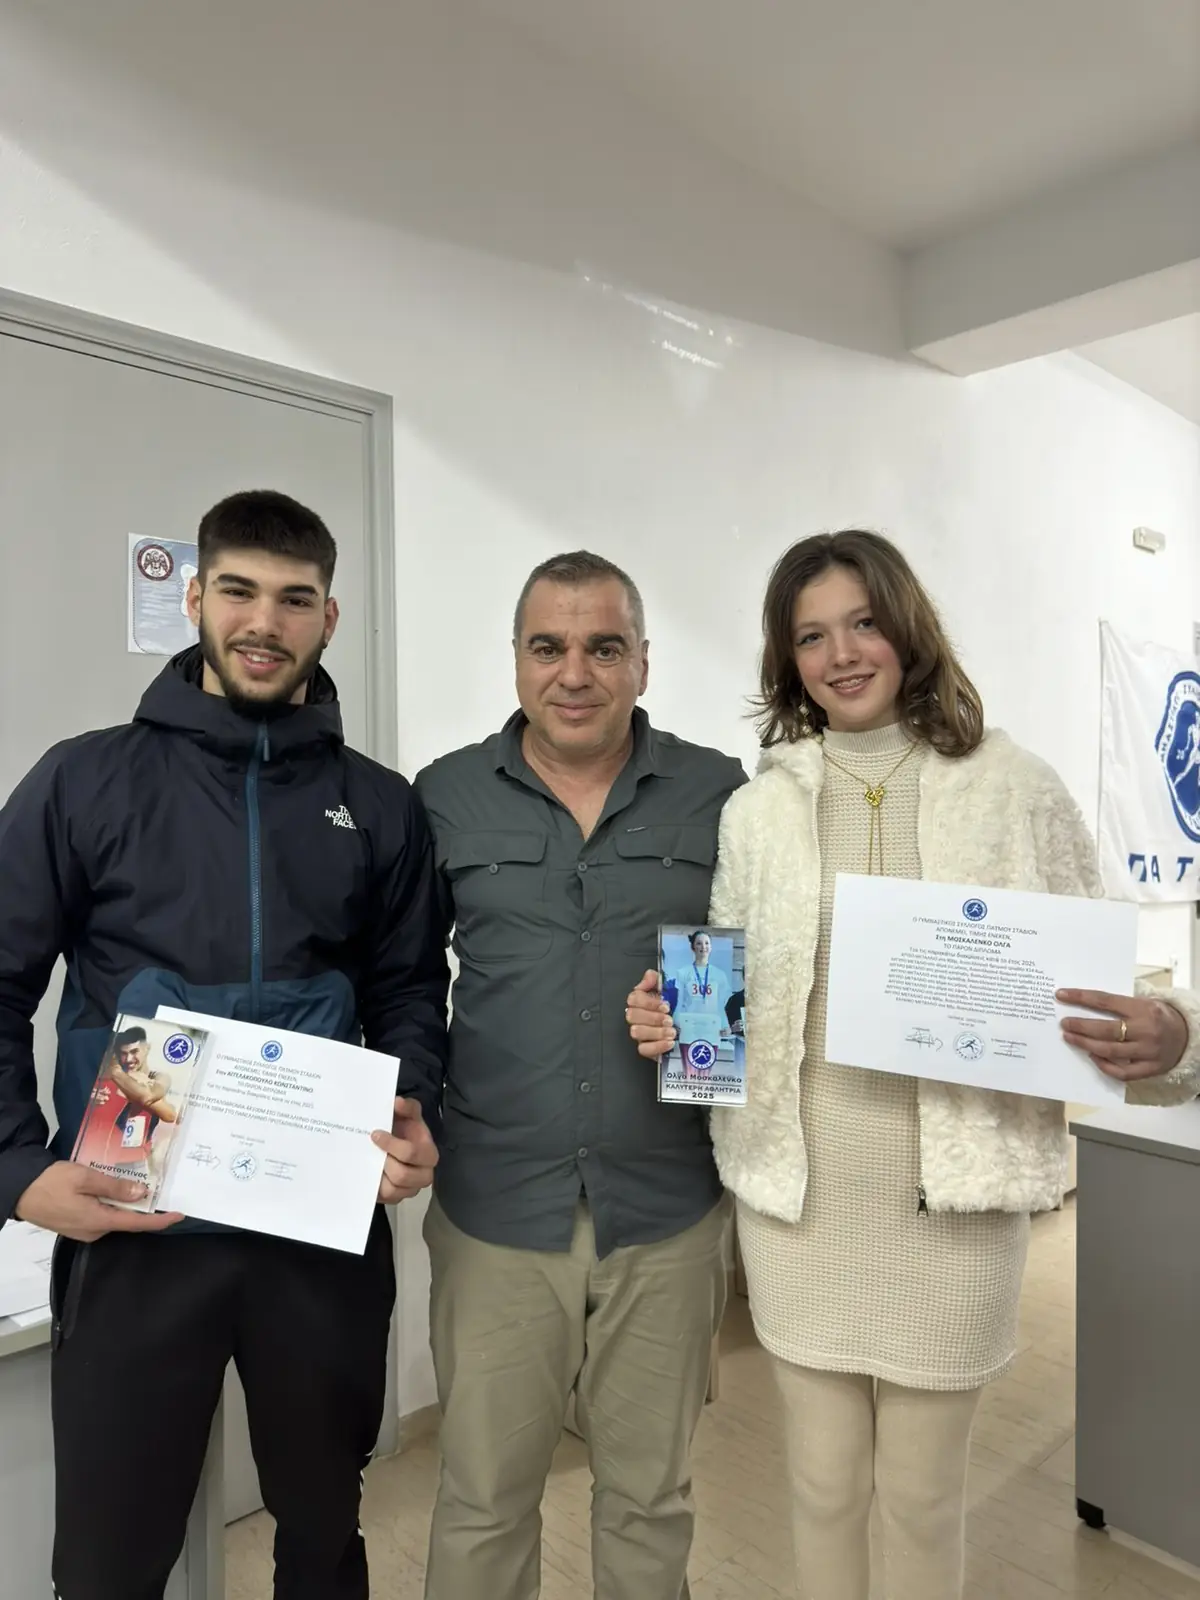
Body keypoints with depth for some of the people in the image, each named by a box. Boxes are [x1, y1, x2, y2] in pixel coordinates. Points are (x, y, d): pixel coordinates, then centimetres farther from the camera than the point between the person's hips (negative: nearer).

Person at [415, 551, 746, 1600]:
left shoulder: (720, 795, 0)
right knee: (482, 1499, 16)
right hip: (497, 1208, 0)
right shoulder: (445, 797, 1)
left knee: (651, 1492, 20)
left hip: (667, 1209, 1)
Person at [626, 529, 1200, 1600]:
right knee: (824, 1482, 19)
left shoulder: (1017, 791, -4)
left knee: (924, 1490, 16)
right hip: (796, 1187, 2)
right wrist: (674, 1023, -13)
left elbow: (1096, 993, 0)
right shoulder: (757, 810, 2)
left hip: (956, 1194, -1)